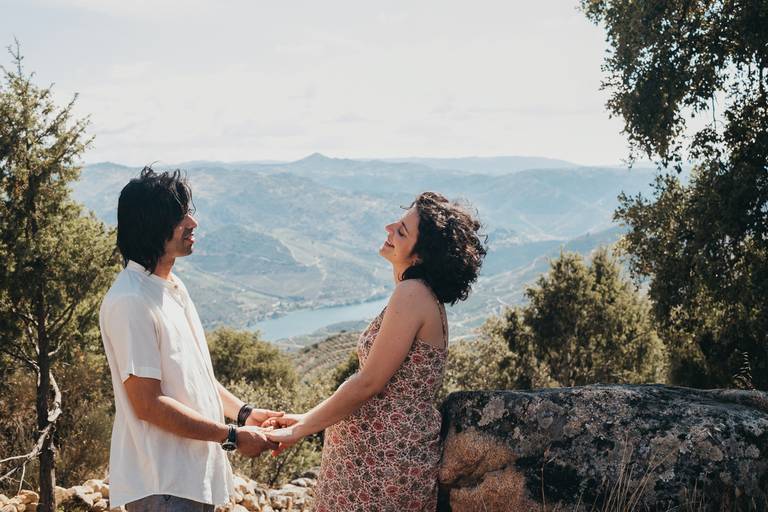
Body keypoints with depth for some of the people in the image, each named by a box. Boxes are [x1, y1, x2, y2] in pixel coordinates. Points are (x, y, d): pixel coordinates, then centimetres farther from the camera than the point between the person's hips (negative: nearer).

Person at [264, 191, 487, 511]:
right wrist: (308, 419, 14)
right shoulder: (423, 294, 12)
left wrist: (300, 429, -9)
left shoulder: (412, 294, -18)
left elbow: (368, 383, -19)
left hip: (383, 458, -9)